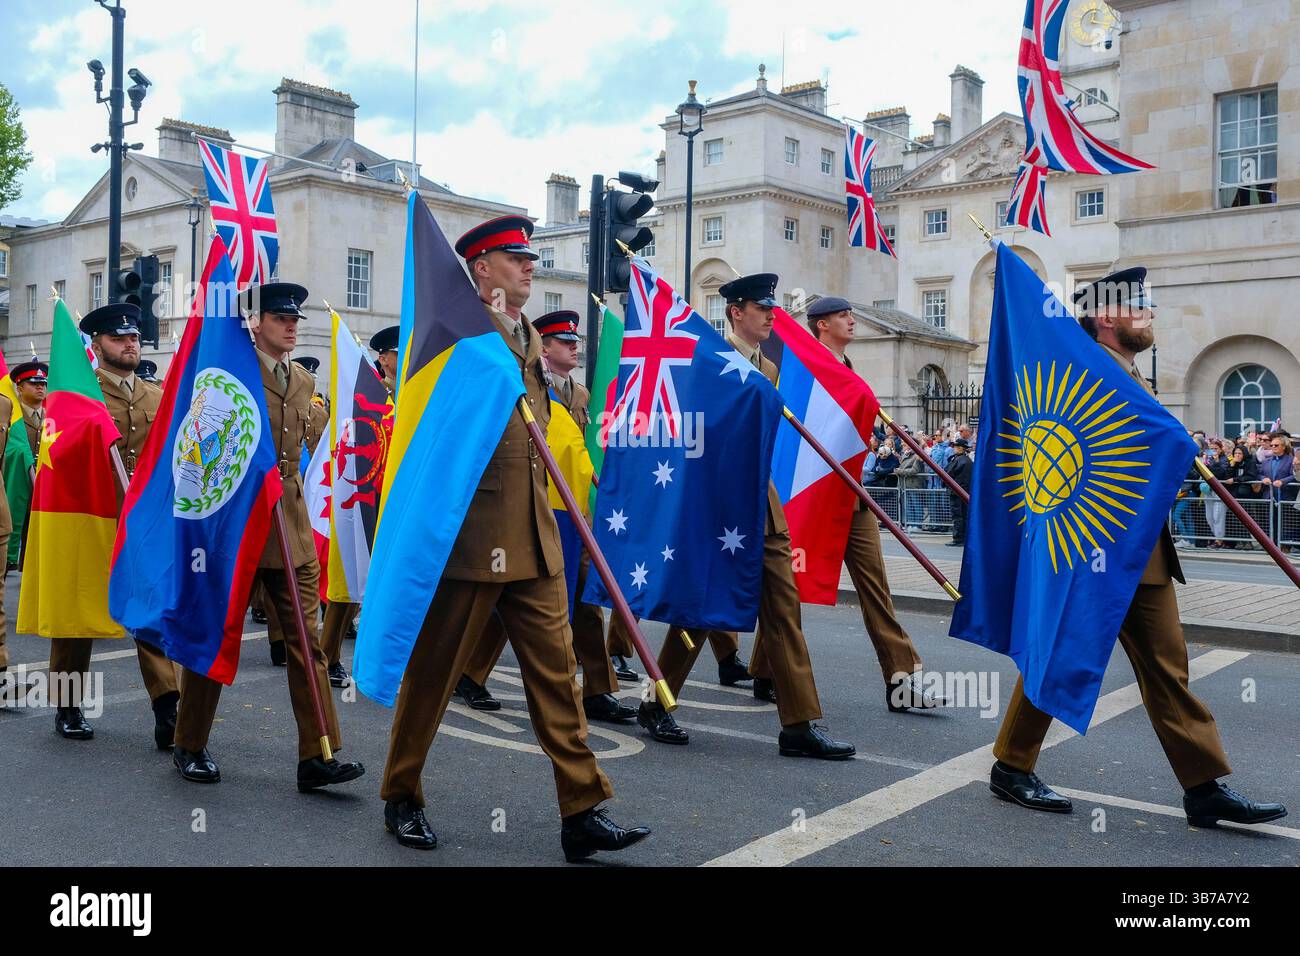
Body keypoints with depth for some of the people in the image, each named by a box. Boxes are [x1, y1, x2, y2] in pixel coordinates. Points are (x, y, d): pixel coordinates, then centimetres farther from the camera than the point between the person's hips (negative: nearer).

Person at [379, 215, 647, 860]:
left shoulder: (529, 339, 17)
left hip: (534, 539, 7)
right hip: (469, 536, -7)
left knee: (556, 672, 4)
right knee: (433, 673, 7)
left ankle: (582, 811, 10)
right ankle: (401, 797, 27)